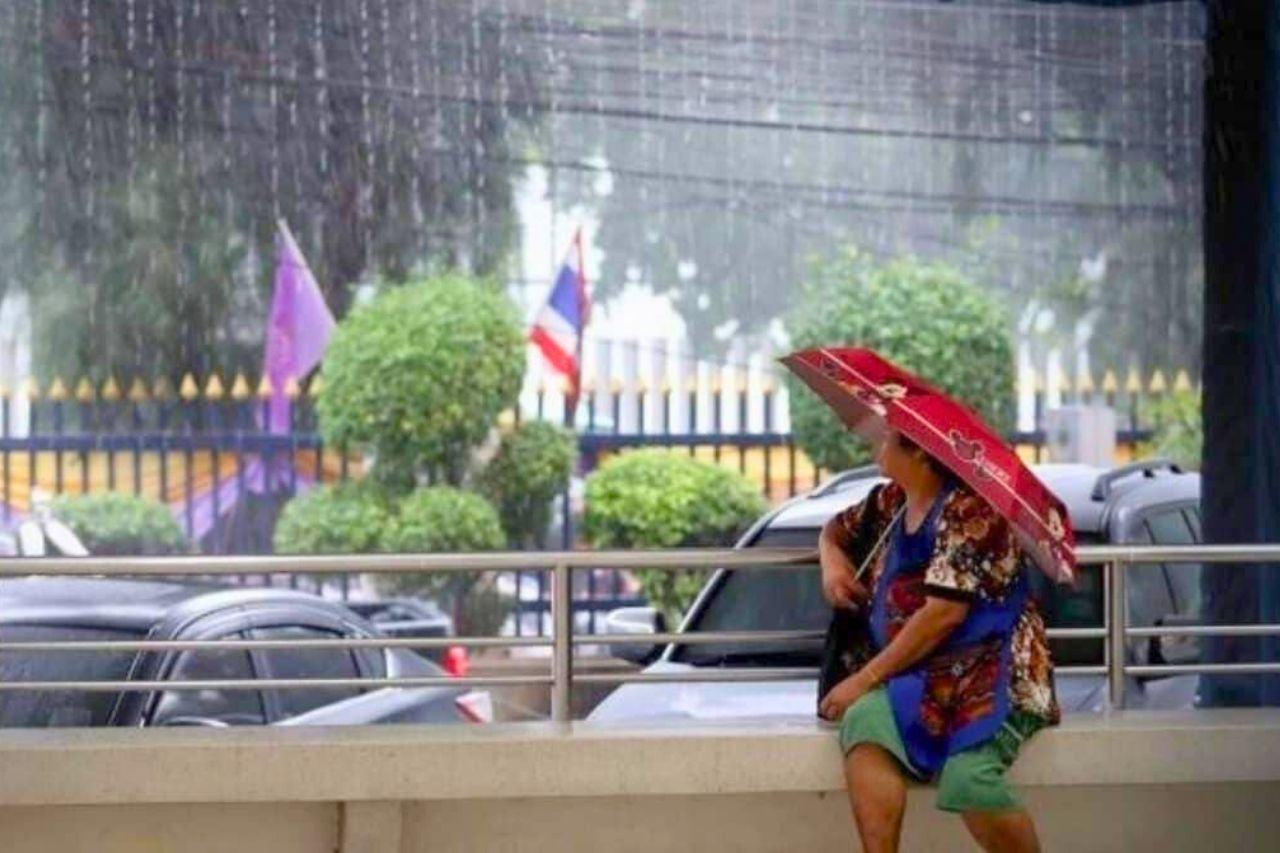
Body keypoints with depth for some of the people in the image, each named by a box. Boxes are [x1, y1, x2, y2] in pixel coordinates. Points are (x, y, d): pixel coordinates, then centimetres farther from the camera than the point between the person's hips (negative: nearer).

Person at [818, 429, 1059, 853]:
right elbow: (836, 528, 35)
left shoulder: (968, 509, -12)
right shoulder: (892, 501, 13)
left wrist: (866, 678, -16)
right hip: (921, 677, 7)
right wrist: (832, 560, 9)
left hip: (992, 673, -7)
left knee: (968, 779, -34)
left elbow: (944, 612, -19)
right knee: (863, 721, -27)